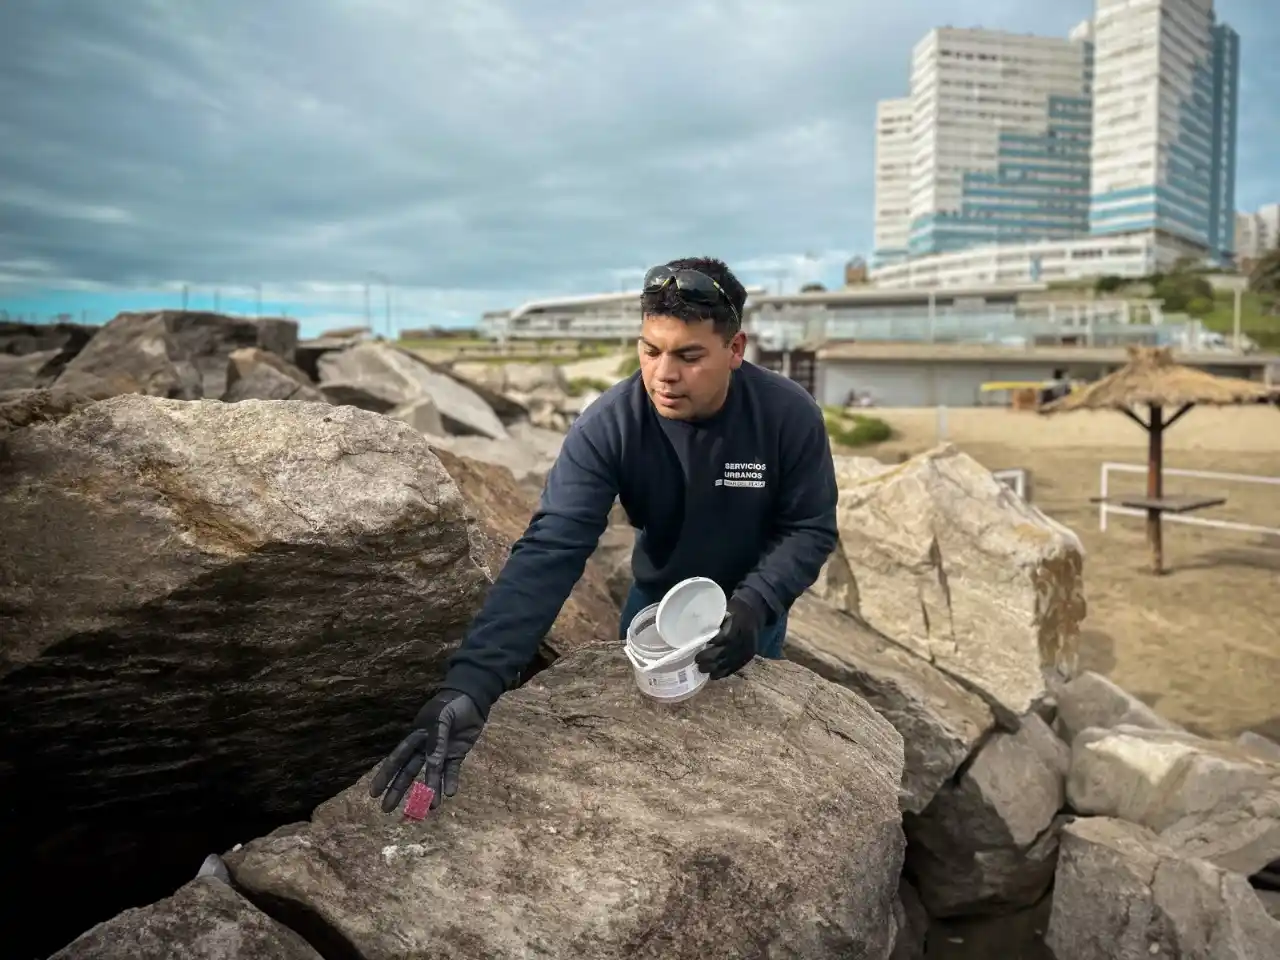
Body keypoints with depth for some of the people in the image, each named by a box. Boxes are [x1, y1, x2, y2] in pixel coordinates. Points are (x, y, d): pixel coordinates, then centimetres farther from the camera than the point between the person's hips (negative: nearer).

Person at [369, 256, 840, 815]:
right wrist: (471, 682, -51)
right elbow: (549, 552, -39)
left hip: (750, 607, 0)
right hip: (655, 599, 0)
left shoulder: (789, 415, -27)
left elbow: (810, 529, -16)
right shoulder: (607, 426, -31)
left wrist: (755, 604, -36)